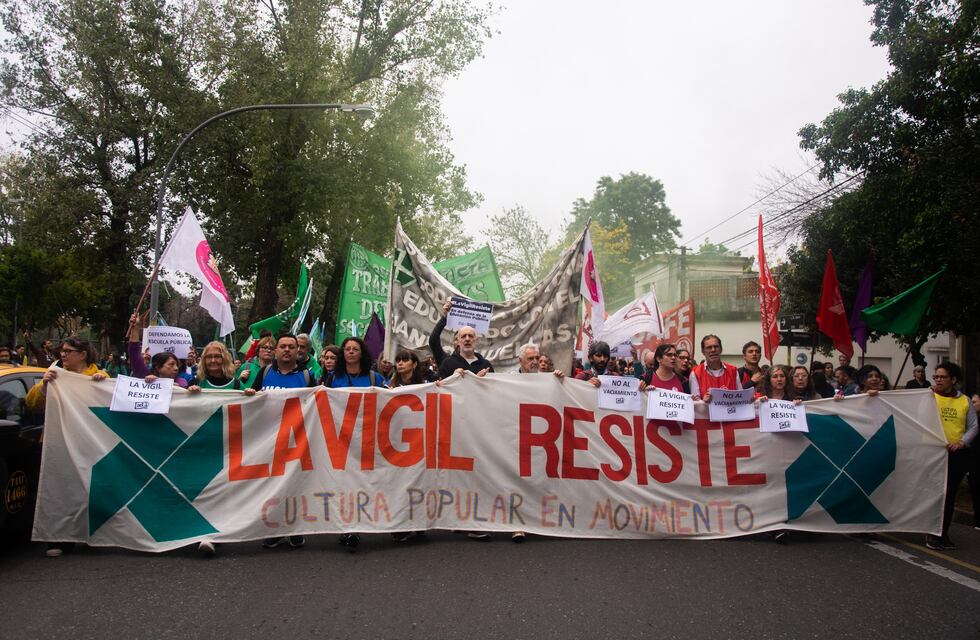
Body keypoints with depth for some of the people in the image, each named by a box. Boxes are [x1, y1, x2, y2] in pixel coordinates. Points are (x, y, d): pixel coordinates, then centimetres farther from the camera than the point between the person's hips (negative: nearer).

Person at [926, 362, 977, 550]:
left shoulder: (964, 401, 7)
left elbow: (973, 426, 6)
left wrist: (961, 442, -9)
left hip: (958, 454, 3)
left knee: (950, 494, 9)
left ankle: (943, 533, 21)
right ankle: (932, 534, 10)